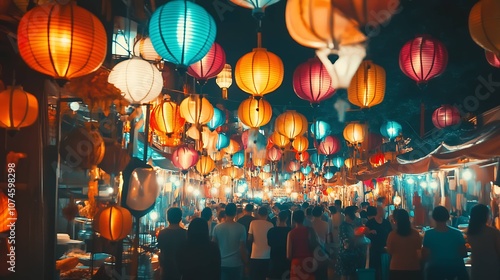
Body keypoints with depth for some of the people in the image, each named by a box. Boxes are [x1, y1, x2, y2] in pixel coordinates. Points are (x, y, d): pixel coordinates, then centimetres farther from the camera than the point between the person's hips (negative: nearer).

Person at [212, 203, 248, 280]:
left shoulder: (217, 227, -4)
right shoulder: (240, 228, -12)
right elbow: (242, 248, -11)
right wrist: (245, 262, 2)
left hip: (222, 263, 2)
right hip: (236, 264, -2)